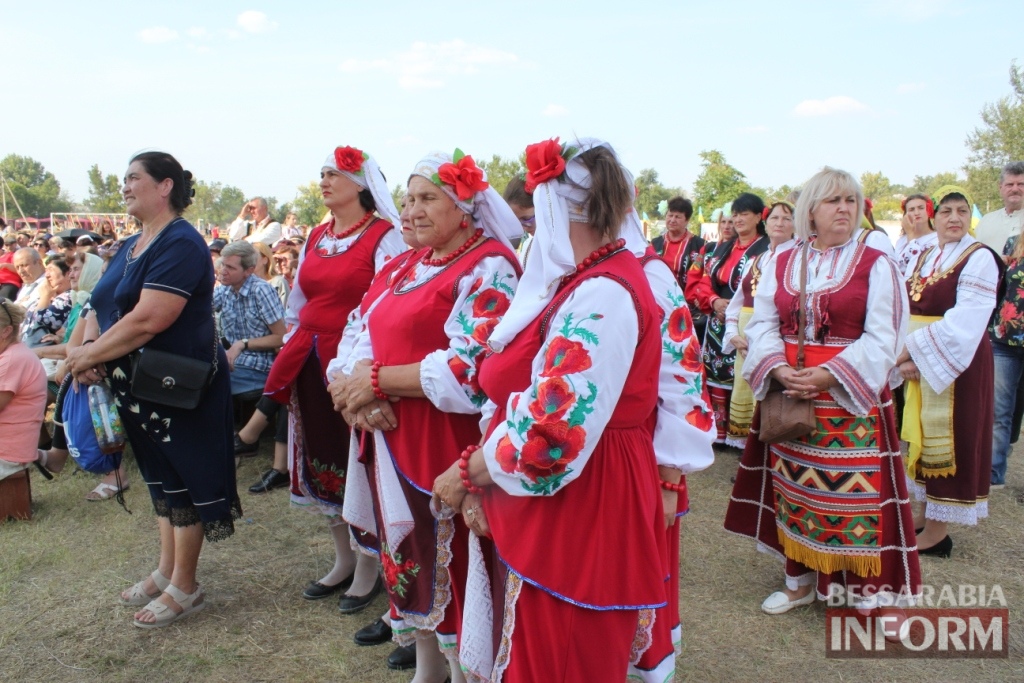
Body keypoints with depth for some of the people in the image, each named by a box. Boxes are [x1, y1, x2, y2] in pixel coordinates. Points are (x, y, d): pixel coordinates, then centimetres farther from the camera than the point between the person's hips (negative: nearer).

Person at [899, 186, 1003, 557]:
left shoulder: (980, 258, -10)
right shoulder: (922, 259, 11)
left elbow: (964, 322, -20)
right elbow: (906, 311, 3)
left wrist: (916, 349, -21)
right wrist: (905, 356, -12)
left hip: (958, 364, -6)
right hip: (918, 364, 7)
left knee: (947, 439, 0)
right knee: (923, 437, 12)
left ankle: (938, 531, 9)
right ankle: (926, 512, 26)